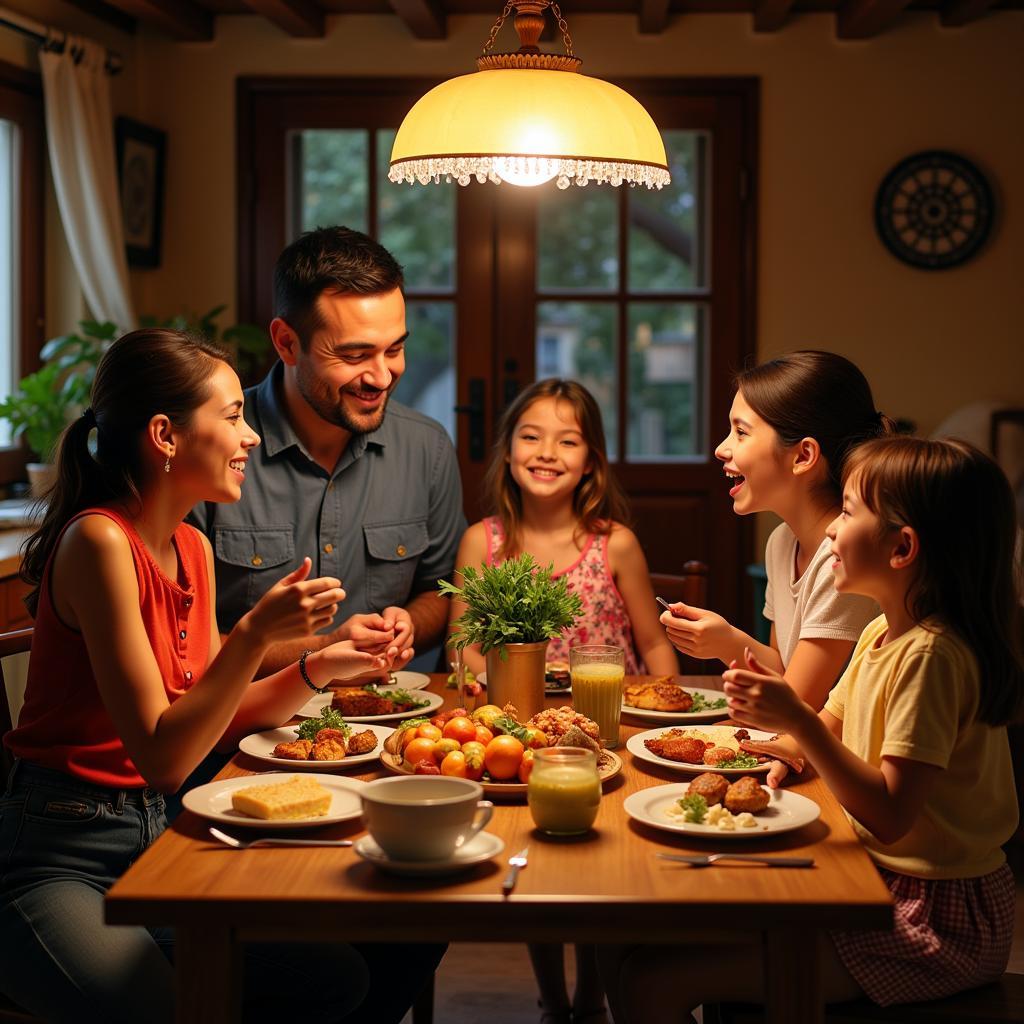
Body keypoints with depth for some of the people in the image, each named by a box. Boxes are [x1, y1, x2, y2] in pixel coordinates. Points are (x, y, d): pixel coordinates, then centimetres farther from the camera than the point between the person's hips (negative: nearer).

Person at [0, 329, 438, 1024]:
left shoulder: (193, 549, 9)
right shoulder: (99, 541, -18)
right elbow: (162, 756, -21)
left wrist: (316, 669, -1)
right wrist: (256, 633, -28)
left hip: (156, 837, 8)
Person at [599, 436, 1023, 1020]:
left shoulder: (931, 654, -22)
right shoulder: (882, 634, 8)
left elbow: (891, 816, -26)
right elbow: (832, 728, 20)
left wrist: (797, 721, -28)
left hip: (934, 919, -9)